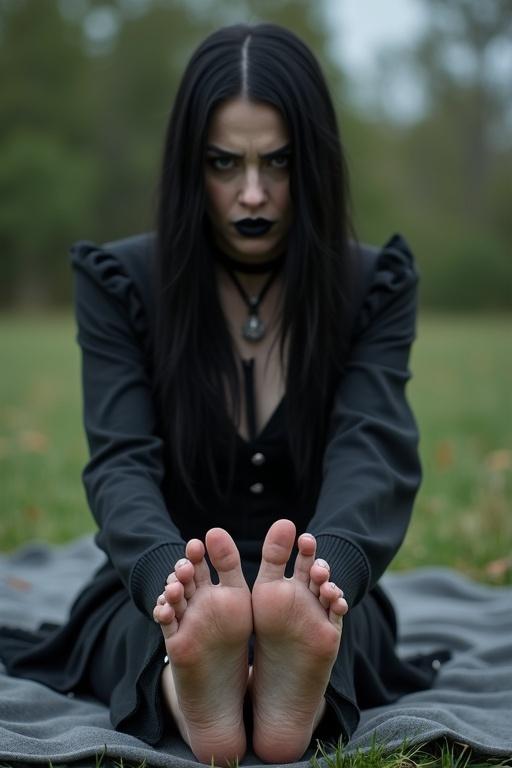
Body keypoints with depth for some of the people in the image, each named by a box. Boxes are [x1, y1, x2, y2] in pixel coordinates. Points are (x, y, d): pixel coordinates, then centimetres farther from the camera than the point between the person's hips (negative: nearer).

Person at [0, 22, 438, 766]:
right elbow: (122, 465, -16)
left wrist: (325, 571, -41)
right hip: (158, 599, 0)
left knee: (329, 608, -36)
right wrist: (171, 580, -40)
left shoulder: (376, 287, -1)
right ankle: (189, 687, -66)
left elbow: (374, 457, -17)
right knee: (158, 611, -37)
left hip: (317, 601, 1)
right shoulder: (118, 283, -3)